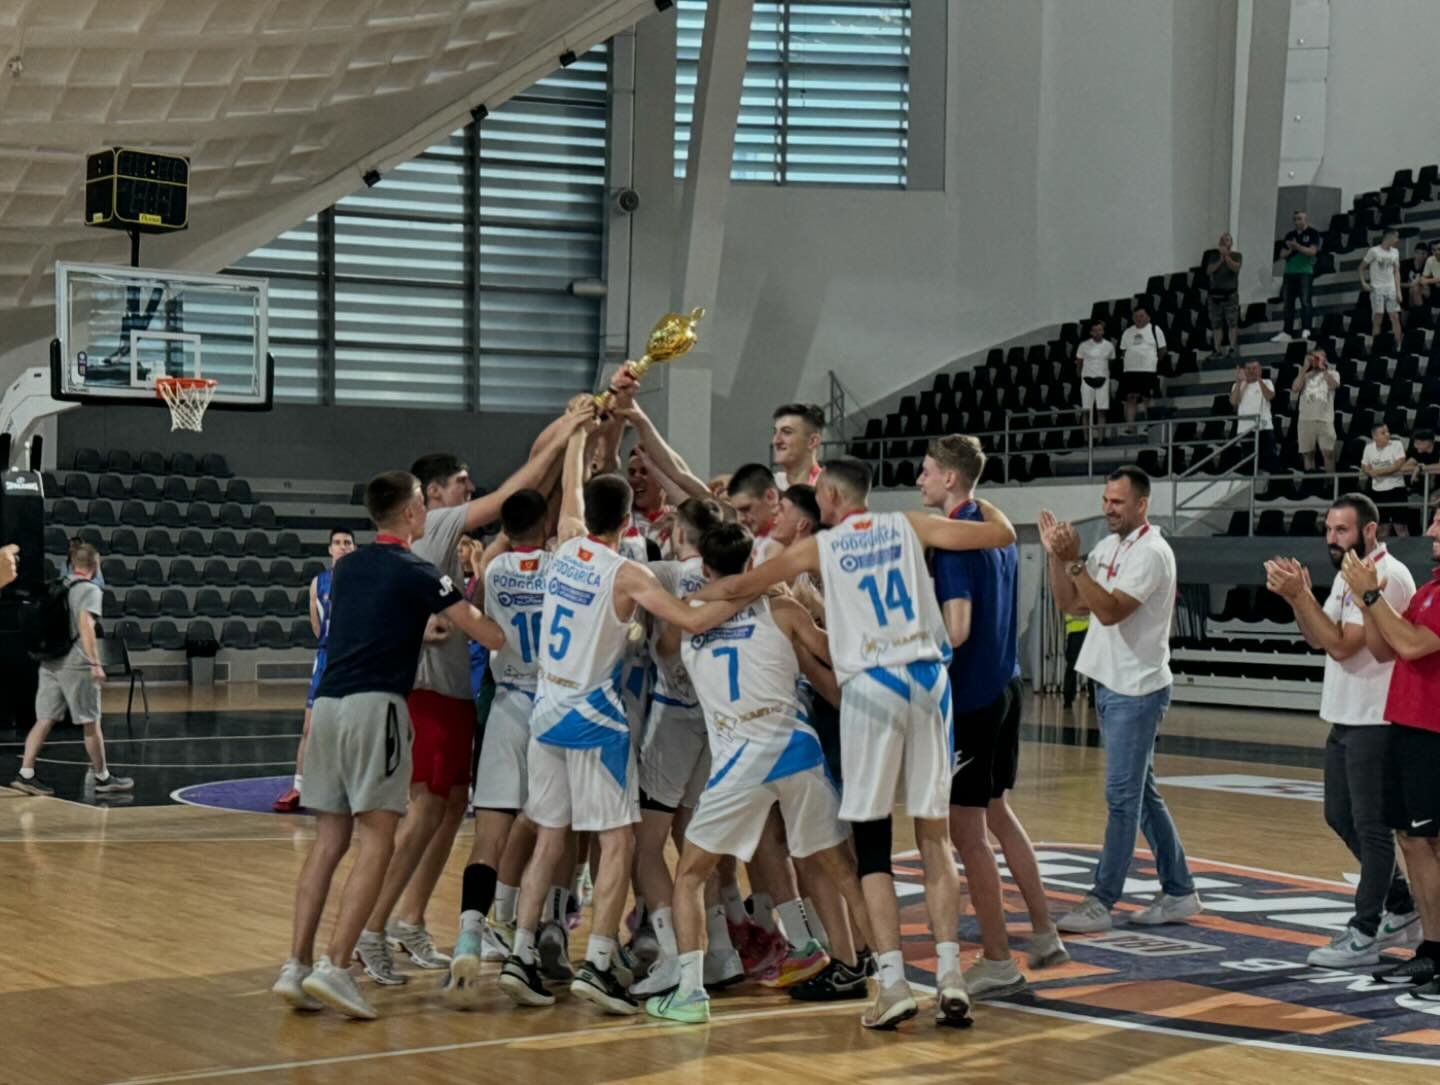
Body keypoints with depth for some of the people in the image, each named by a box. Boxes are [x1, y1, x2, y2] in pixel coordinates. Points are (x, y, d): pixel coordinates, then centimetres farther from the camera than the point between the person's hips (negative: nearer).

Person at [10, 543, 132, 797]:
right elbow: (86, 626, -20)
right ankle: (103, 777, 13)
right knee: (91, 722, 4)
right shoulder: (90, 590, -8)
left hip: (49, 662, 7)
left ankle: (26, 774, -3)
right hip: (76, 664, -6)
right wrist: (95, 663, -24)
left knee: (44, 719, 5)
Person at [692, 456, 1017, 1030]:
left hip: (870, 686, -2)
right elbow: (1002, 533, 9)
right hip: (928, 678, 2)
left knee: (872, 844, 4)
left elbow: (740, 585, 10)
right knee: (935, 836, 9)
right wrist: (979, 502, 31)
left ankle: (893, 982, -4)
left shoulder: (819, 547, 8)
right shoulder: (909, 525, 11)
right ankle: (949, 973, 2)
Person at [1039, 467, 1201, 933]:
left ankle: (1101, 903, -3)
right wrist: (1056, 556, -2)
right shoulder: (1109, 547, 12)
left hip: (1135, 691, -9)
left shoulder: (1151, 552, -15)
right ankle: (1179, 892, 22)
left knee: (1122, 797, -5)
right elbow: (1070, 603, 11)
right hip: (1109, 686, 9)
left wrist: (1074, 562, -25)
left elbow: (1109, 611, -25)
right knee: (1143, 795, 13)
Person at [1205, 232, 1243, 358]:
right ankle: (1217, 349, 5)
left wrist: (1226, 255, -21)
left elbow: (1235, 267, -14)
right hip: (1215, 293, 2)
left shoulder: (1236, 255, 4)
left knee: (1232, 323, -5)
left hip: (1230, 293, -2)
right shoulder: (1215, 256, 9)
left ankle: (1232, 348, -1)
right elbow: (1209, 271, -3)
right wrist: (1220, 259, -12)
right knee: (1216, 324, 2)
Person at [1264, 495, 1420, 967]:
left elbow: (1342, 645, -23)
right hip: (1345, 717, 10)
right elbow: (1317, 639, 12)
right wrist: (1296, 596, -4)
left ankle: (1365, 934, 3)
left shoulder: (1387, 577, -18)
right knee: (1341, 817, 16)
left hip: (1375, 721, -10)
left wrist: (1300, 595, -21)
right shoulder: (1348, 573, 13)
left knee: (1371, 826, -3)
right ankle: (1402, 909, 28)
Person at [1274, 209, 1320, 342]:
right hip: (1290, 273, 6)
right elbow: (1282, 254, 14)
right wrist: (1290, 249, -6)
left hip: (1305, 272, -6)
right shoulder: (1290, 235, 17)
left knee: (1305, 302, -11)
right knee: (1288, 304, 5)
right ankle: (1287, 332, 7)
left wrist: (1297, 246, -15)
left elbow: (1312, 251, -10)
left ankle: (1306, 330, -14)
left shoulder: (1312, 233, 0)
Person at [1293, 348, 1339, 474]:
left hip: (1324, 419, -3)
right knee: (1307, 453, 5)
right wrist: (1305, 368, 2)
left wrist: (1323, 367, -4)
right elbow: (1295, 389, 0)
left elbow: (1333, 385, -12)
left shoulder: (1332, 373, 10)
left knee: (1328, 452, -7)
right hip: (1305, 419, 3)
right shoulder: (1305, 375, 17)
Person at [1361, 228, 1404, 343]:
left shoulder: (1395, 252, 8)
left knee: (1395, 317, 2)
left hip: (1391, 289, 5)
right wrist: (1363, 283, -12)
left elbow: (1396, 272, 12)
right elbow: (1361, 267, -1)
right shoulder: (1374, 251, -9)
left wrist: (1398, 291, 5)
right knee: (1377, 319, -4)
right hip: (1377, 289, -5)